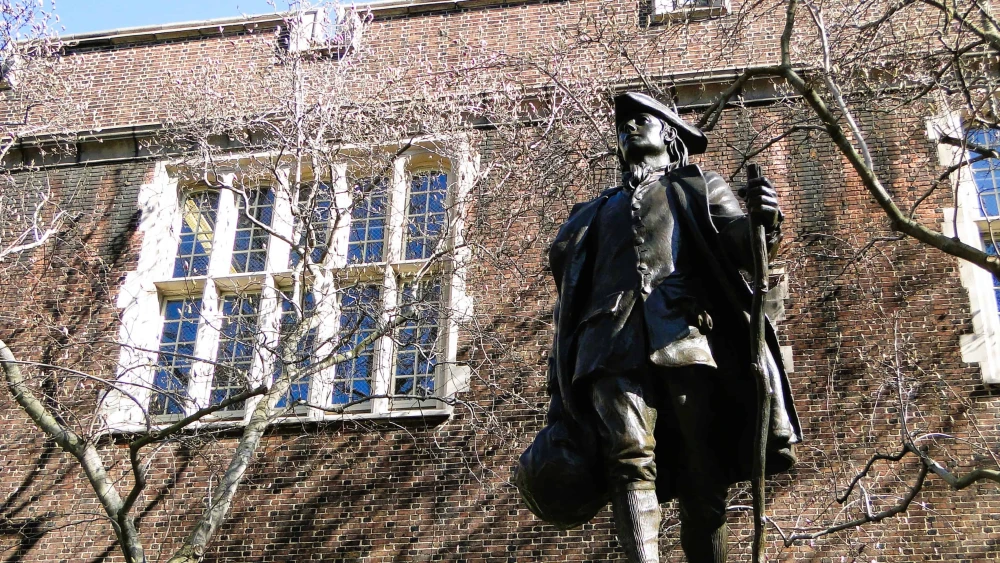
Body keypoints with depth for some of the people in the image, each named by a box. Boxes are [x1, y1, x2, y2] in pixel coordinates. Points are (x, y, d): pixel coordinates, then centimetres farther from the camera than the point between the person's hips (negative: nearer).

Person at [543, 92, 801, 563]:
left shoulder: (699, 188, 27)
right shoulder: (593, 214, 33)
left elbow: (743, 249, 9)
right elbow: (568, 303, 26)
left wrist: (763, 224, -16)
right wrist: (560, 394, 16)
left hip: (685, 336, -1)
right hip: (613, 345, 1)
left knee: (703, 478, -7)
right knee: (630, 459, -19)